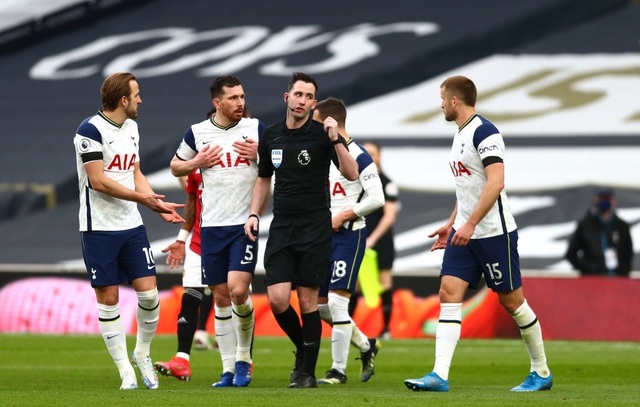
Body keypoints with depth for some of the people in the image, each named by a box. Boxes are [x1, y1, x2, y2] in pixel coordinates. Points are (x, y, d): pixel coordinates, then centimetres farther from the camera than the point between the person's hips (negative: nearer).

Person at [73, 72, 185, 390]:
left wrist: (158, 204, 4)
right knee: (108, 298, -1)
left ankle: (142, 353, 19)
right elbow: (98, 181, -17)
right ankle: (126, 371, 5)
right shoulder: (91, 130, -13)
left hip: (131, 226, 6)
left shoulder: (131, 127, 12)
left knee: (148, 292, -2)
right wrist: (142, 197, -14)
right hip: (99, 229, -6)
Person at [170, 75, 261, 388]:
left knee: (238, 290, -16)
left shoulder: (256, 128, 0)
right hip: (212, 227, 2)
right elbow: (175, 166, 17)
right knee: (221, 298, 5)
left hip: (245, 224, -2)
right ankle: (228, 369, 12)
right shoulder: (197, 133, 4)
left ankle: (243, 358, 4)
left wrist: (261, 155, -12)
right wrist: (197, 163, -3)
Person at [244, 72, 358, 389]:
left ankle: (307, 371, 7)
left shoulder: (323, 134, -5)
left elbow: (351, 173, -15)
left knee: (308, 300, -2)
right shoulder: (271, 135, 8)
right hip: (281, 228, 4)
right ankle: (302, 349, 19)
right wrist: (254, 214, 11)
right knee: (277, 299, -7)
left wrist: (335, 140, -26)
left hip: (314, 228, -4)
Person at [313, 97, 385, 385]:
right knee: (320, 304, 8)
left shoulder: (358, 157, -13)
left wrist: (342, 217, -16)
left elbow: (377, 199, -16)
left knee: (336, 302, -12)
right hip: (324, 237, 9)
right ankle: (366, 346, 27)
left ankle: (339, 370, -5)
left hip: (348, 235, -9)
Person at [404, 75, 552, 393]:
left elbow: (495, 183, -24)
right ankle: (439, 376, -12)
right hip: (464, 233, 9)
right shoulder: (460, 135, 15)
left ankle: (541, 373, 16)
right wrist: (451, 224, 24)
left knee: (512, 301, 1)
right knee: (449, 294, -5)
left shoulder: (484, 132, -15)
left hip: (494, 233, -9)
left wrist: (469, 224, -27)